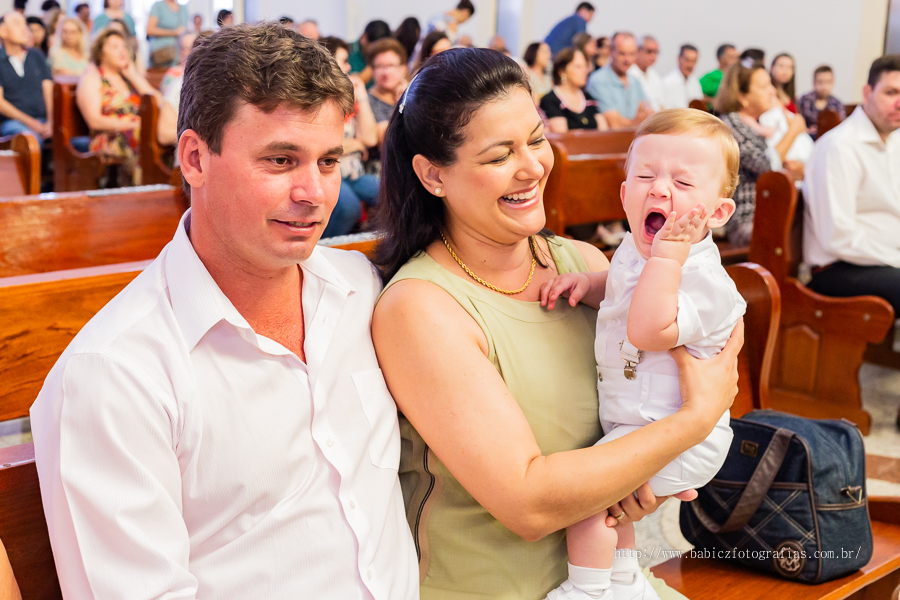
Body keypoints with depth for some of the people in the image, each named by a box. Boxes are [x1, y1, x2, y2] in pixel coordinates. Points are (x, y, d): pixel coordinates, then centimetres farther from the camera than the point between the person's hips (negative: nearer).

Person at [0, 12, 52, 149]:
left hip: (42, 120, 3)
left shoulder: (36, 56, 19)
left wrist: (50, 122, -8)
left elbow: (49, 92, 11)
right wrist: (30, 122, -12)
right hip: (12, 121, -3)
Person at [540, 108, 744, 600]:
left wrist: (668, 254, -38)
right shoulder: (635, 249, 0)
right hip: (631, 420, 10)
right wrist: (585, 283, 1)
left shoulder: (704, 279, -28)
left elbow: (649, 330, -41)